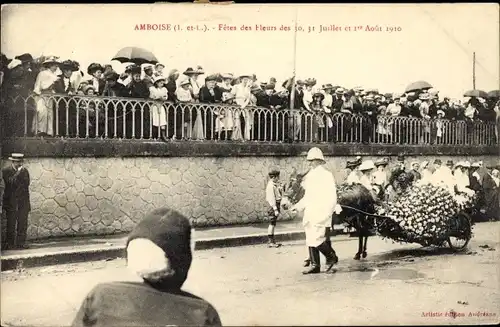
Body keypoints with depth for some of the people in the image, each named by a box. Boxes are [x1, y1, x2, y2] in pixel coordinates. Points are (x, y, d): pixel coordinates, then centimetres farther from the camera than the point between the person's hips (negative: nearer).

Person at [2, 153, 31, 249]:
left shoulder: (25, 171, 11)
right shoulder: (6, 171, -2)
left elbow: (27, 183, 0)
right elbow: (11, 182, -16)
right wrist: (18, 173, -17)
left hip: (23, 201, 3)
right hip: (11, 202, -3)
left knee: (23, 223, 2)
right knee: (11, 224, 1)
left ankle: (21, 242, 9)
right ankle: (10, 244, 9)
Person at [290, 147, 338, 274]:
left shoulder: (326, 175, -8)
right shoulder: (310, 176, 16)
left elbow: (331, 197, -12)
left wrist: (326, 214, -18)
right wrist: (297, 206, 16)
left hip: (321, 214, -8)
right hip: (310, 214, 8)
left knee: (316, 238, -13)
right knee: (311, 239, 7)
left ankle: (331, 257, 9)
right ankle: (315, 265, 14)